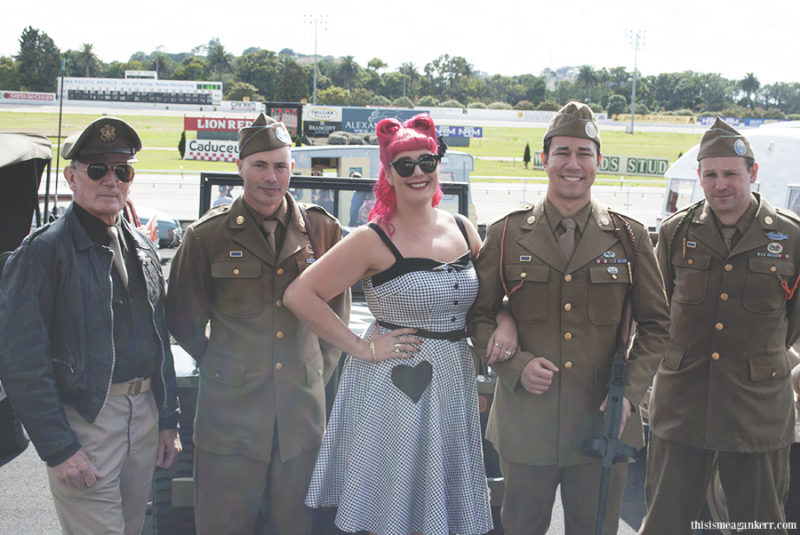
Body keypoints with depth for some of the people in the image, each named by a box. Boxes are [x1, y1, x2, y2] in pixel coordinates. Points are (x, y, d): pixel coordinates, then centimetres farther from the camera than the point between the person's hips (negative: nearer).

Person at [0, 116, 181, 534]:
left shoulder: (142, 249, 12)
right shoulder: (44, 251, -11)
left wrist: (168, 421, 14)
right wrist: (59, 449, -18)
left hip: (144, 417, 7)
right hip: (84, 420, -7)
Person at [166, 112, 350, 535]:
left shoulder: (322, 230, 4)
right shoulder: (208, 235, -2)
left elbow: (337, 310, 16)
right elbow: (184, 319, 7)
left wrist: (320, 368, 11)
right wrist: (219, 366, 9)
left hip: (301, 413, 2)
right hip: (230, 409, -2)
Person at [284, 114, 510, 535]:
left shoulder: (462, 229, 6)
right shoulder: (374, 240, -10)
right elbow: (300, 295, -13)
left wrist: (505, 322, -1)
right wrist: (362, 348, -14)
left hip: (453, 386, 5)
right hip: (392, 388, -5)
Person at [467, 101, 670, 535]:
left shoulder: (629, 237, 4)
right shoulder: (506, 235, 2)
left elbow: (655, 323, 8)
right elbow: (479, 314, 6)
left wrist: (630, 392, -6)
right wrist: (514, 365, -11)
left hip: (603, 420, 1)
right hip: (526, 421, 0)